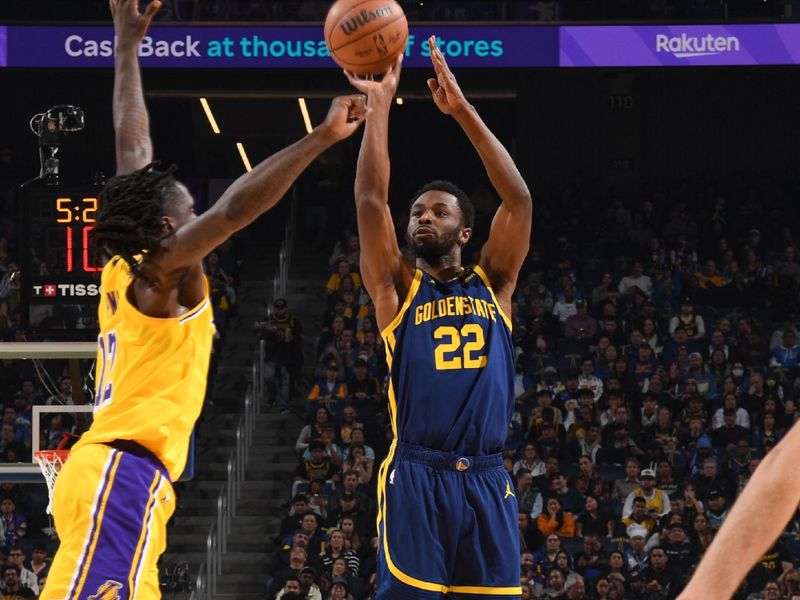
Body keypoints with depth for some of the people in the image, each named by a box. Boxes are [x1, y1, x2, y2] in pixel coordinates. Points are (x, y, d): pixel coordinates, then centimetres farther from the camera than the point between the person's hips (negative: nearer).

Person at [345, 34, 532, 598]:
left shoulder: (493, 283, 15)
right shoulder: (397, 287, 11)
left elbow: (519, 199, 5)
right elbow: (371, 202, 0)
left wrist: (462, 109, 1)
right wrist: (379, 104, -3)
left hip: (486, 481, 2)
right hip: (416, 478, -2)